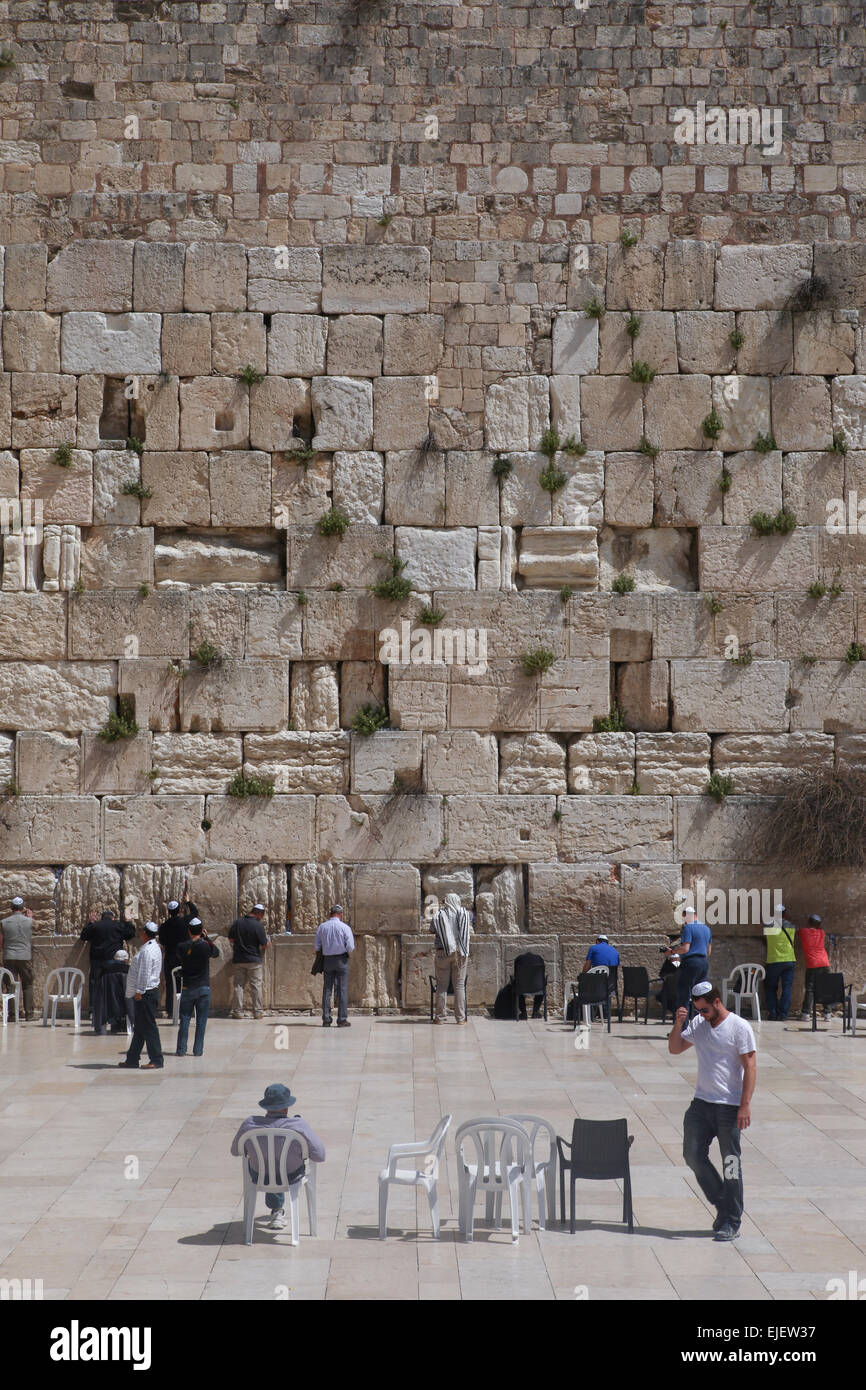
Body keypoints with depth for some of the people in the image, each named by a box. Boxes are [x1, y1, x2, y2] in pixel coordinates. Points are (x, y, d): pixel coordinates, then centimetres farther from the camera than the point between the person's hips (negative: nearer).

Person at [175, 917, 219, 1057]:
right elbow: (216, 953, 10)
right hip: (204, 988, -1)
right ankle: (198, 1050, 4)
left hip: (187, 988, 1)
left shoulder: (182, 947, -6)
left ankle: (181, 1050, 6)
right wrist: (207, 937, 15)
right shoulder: (206, 946, -10)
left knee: (184, 1020, 8)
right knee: (201, 1022, 4)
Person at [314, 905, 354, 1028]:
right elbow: (350, 947, -11)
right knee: (342, 990, 0)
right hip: (341, 959, -3)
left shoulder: (322, 927, 2)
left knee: (327, 989, 7)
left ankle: (326, 1020, 5)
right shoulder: (345, 927, -8)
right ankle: (342, 1020, -3)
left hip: (328, 960, 3)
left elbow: (317, 946, 3)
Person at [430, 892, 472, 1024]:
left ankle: (440, 1017, 1)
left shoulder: (439, 915, -1)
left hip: (443, 952, -1)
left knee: (442, 985, 2)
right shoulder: (465, 914, 4)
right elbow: (470, 929, 21)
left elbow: (432, 930, 10)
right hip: (461, 953, 1)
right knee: (459, 985, 4)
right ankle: (460, 1017, 2)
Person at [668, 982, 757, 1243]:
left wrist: (745, 1105, -17)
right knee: (693, 1155, 3)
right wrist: (678, 1024, -5)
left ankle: (731, 1223, 7)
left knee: (731, 1163, -1)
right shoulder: (698, 1023, 8)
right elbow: (674, 1049, 13)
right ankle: (723, 1205, 20)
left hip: (729, 1106, -6)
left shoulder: (740, 1027, -9)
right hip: (701, 1102, 6)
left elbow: (750, 1068, -11)